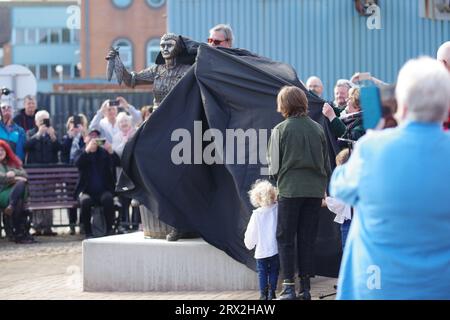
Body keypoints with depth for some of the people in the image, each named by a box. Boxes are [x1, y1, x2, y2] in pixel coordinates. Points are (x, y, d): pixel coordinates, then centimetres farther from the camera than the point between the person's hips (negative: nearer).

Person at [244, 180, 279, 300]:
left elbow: (251, 233, 1)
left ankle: (263, 294, 2)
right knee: (274, 271, 11)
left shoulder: (257, 214, -6)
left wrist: (249, 244, 17)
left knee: (262, 272, 7)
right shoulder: (278, 210, -6)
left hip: (261, 251, -1)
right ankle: (271, 292, 7)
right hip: (276, 249, 1)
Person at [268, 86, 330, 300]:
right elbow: (327, 163, 11)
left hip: (290, 189, -3)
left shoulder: (280, 130, -6)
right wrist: (323, 186, 20)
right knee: (307, 238, 10)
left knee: (285, 238, 5)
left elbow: (274, 166, -4)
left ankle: (289, 286, -2)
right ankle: (305, 286, 10)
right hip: (315, 190, 4)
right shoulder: (317, 129, 5)